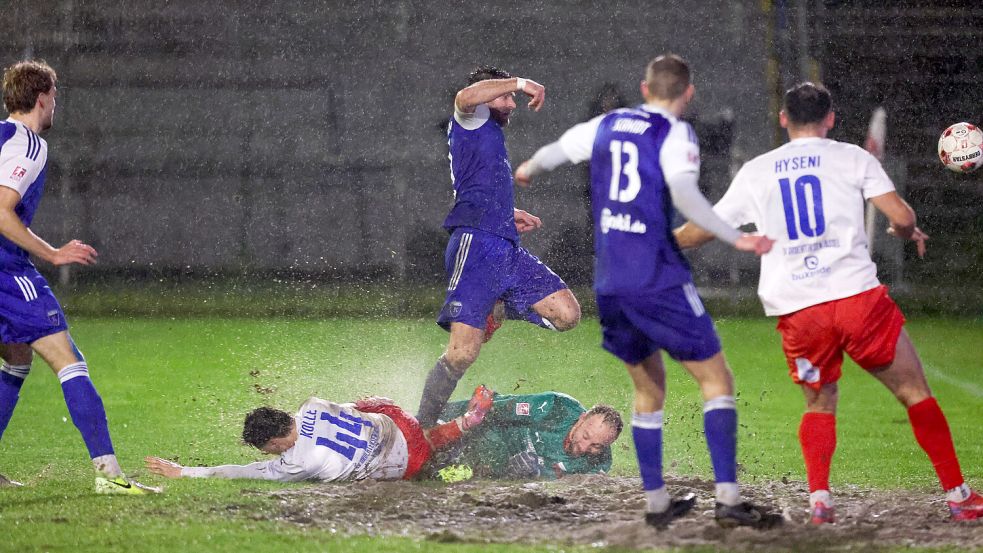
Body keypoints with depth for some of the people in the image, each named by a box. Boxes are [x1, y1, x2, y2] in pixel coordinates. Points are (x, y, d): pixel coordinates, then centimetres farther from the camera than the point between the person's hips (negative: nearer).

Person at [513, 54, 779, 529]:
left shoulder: (607, 125, 12)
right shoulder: (675, 133, -5)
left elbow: (557, 151, 28)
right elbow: (683, 192, -22)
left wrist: (528, 169, 49)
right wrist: (735, 239, -21)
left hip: (609, 282, 6)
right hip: (658, 280, -6)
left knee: (648, 389, 20)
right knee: (717, 380, -2)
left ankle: (655, 501, 19)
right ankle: (728, 499, -14)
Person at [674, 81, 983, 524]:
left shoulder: (756, 172, 12)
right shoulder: (852, 158, 6)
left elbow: (701, 230, 18)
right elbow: (902, 217, -3)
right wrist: (910, 234, 21)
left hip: (796, 313, 2)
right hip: (857, 296, -2)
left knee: (819, 404, 21)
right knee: (915, 393, 9)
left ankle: (818, 497, 1)